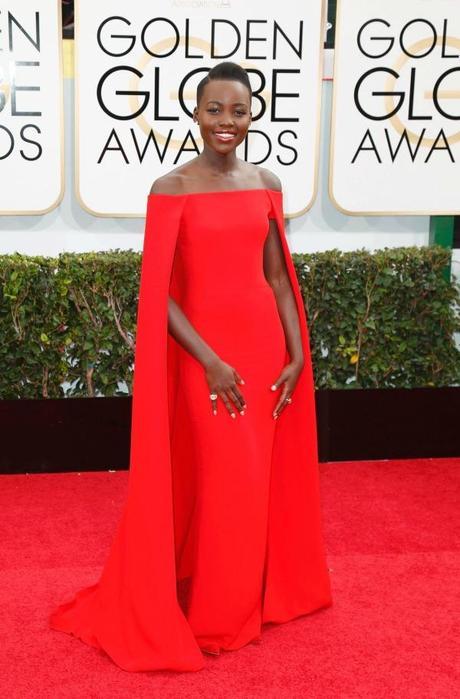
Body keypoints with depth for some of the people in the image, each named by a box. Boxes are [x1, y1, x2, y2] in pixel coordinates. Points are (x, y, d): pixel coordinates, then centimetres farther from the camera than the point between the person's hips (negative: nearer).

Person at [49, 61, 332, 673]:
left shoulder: (267, 184, 5)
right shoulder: (171, 189, -8)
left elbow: (278, 276, 9)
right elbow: (159, 292, -10)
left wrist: (297, 354, 2)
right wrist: (210, 360, -16)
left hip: (264, 344, 4)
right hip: (201, 349, -4)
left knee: (259, 480, 13)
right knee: (219, 485, 2)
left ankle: (249, 599, 34)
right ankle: (213, 616, 23)